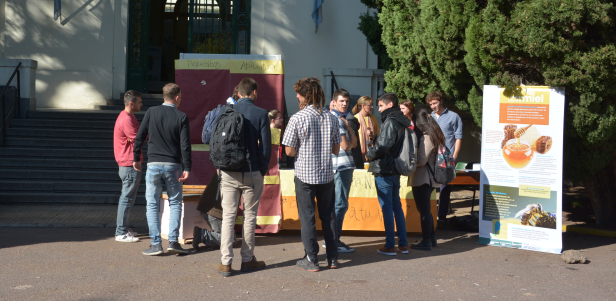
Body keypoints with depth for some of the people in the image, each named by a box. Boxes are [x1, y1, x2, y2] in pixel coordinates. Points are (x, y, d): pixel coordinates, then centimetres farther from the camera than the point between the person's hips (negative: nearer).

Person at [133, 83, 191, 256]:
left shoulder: (151, 113, 1)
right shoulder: (181, 117, -4)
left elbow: (139, 137, 2)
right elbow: (185, 145, -8)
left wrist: (136, 158, 14)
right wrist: (187, 168, -4)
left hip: (153, 165, 1)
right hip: (173, 166, -1)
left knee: (152, 205, 7)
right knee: (175, 203, 11)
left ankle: (156, 244, 2)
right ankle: (173, 241, 3)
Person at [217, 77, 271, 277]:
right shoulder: (261, 114, -6)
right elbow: (265, 146, -6)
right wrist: (263, 168, 8)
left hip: (228, 173, 2)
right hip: (252, 173, -2)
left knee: (228, 216, 5)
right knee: (250, 216, 10)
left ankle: (225, 263, 3)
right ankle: (247, 259, 17)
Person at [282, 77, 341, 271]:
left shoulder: (297, 119, -12)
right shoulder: (331, 119, 1)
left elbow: (289, 151, -10)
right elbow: (336, 150, 6)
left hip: (305, 174, -4)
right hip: (327, 174, 4)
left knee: (307, 217, 5)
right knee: (328, 216, 13)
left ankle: (311, 260, 9)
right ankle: (332, 258, 18)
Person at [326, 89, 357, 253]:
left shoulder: (342, 118, 19)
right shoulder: (336, 119, -12)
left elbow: (354, 143, 13)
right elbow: (345, 145, -18)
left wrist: (348, 127, -1)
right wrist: (350, 142, 3)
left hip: (344, 165, 10)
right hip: (341, 166, -10)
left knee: (337, 203, 14)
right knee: (340, 204, -7)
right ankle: (334, 242, -3)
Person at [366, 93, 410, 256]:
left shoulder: (390, 122, -16)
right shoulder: (402, 122, 12)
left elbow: (383, 146, -20)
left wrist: (369, 154, -2)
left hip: (384, 171, -9)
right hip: (395, 170, 9)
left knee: (387, 207, -3)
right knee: (396, 205, 14)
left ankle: (390, 246, 1)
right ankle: (403, 244, 17)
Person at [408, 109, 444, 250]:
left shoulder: (426, 137, -16)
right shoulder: (434, 136, 13)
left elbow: (421, 160, -19)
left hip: (422, 179, -10)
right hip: (428, 179, 10)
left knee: (424, 210, -4)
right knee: (425, 209, 18)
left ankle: (426, 241, 1)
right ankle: (431, 238, 26)